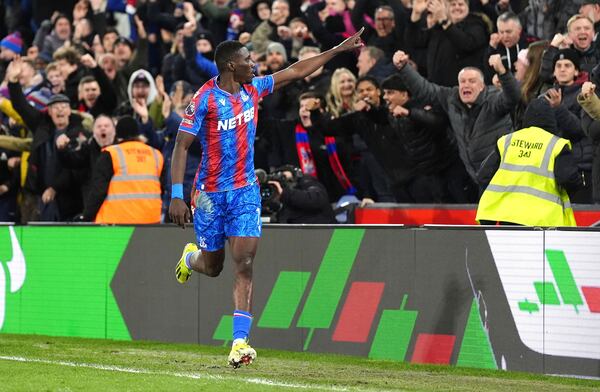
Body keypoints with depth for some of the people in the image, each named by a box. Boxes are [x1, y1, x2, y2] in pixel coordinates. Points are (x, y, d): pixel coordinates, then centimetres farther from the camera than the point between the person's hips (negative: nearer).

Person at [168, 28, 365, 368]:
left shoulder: (254, 89, 2)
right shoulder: (206, 98, -15)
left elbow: (296, 71, 14)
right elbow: (182, 146, -15)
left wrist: (339, 49, 15)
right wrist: (177, 196, -22)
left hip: (246, 191, 3)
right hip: (211, 193, -3)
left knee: (244, 264, -11)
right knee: (212, 267, 10)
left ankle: (240, 341, -16)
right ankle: (190, 257, 49)